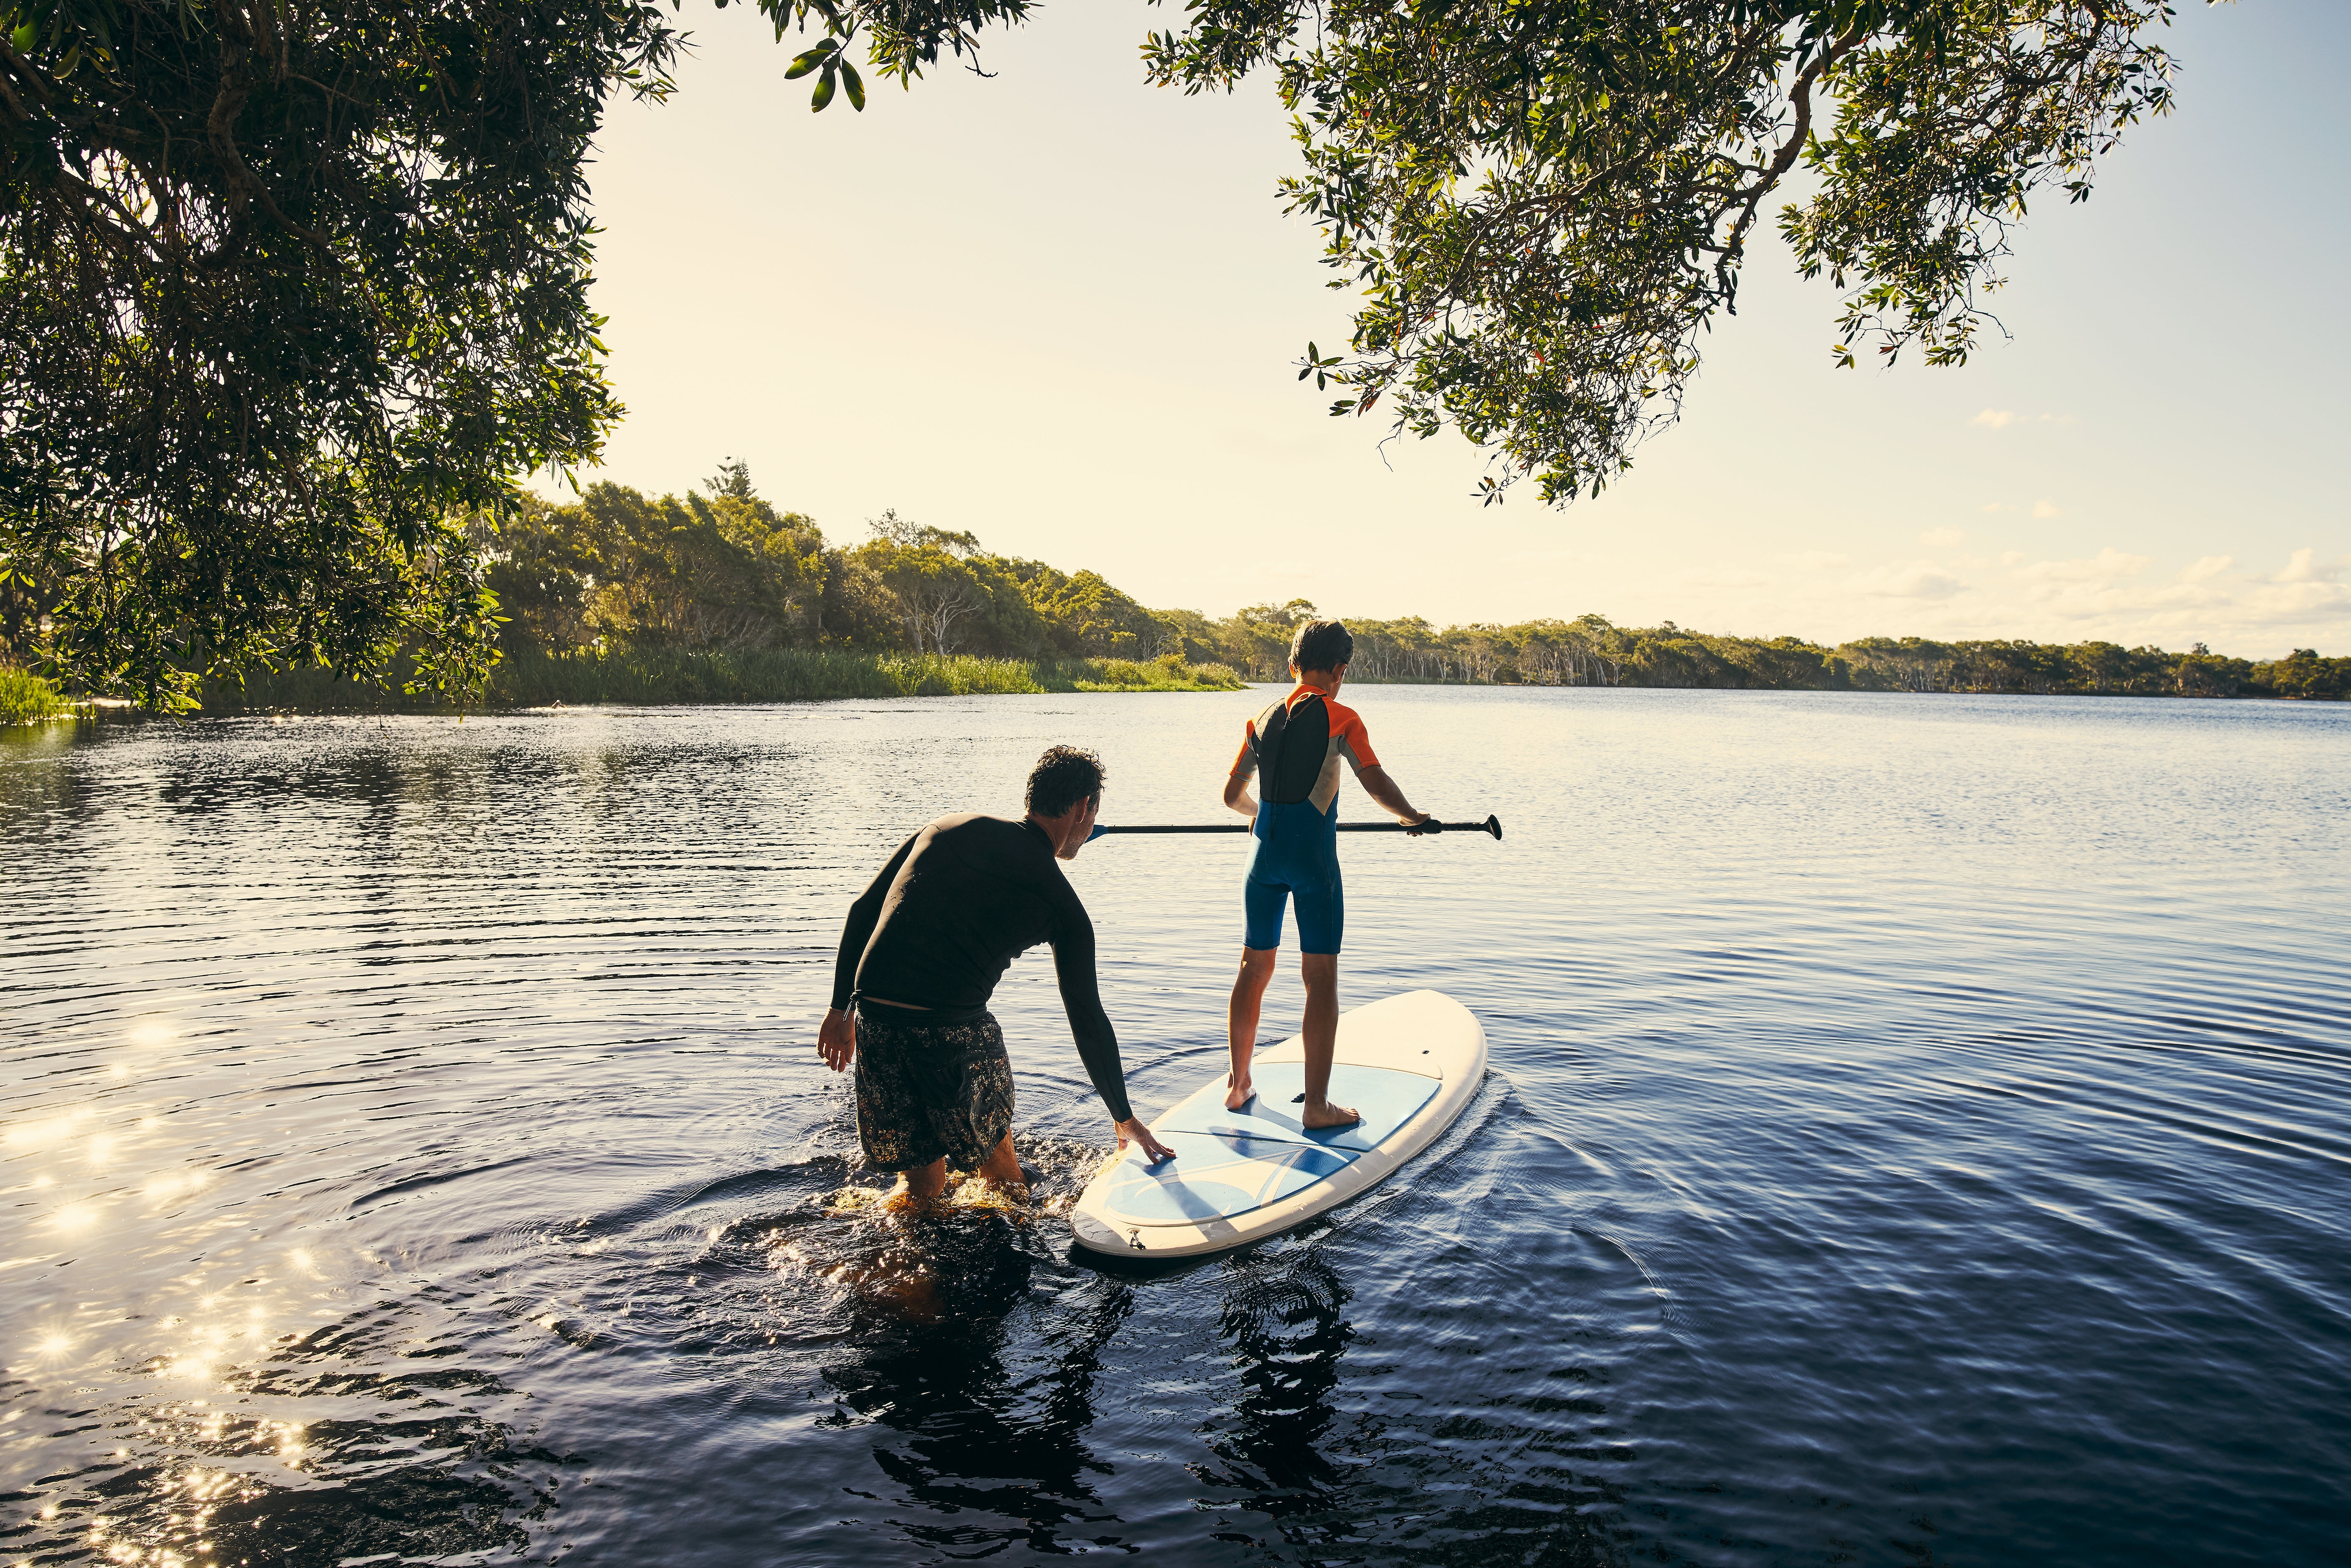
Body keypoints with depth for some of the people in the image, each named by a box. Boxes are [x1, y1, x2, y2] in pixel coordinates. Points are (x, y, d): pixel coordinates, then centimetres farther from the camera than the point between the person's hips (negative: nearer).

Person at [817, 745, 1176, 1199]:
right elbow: (1088, 1022, 9)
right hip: (954, 1031, -4)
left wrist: (841, 1008, 21)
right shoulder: (1061, 905, 4)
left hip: (874, 1020, 4)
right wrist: (1124, 1118, 20)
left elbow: (862, 911, 13)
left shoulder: (949, 827, 15)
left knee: (920, 1182, 20)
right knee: (995, 1152, 21)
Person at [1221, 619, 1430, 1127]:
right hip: (1312, 855, -5)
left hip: (1265, 852, 5)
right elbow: (1375, 782, -13)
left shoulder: (1262, 720, 11)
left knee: (1254, 969, 16)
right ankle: (1316, 1104, 3)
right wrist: (1413, 817, 5)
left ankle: (1238, 1084, 26)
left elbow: (1233, 796, 18)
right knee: (1321, 977, 0)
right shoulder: (1340, 718, -5)